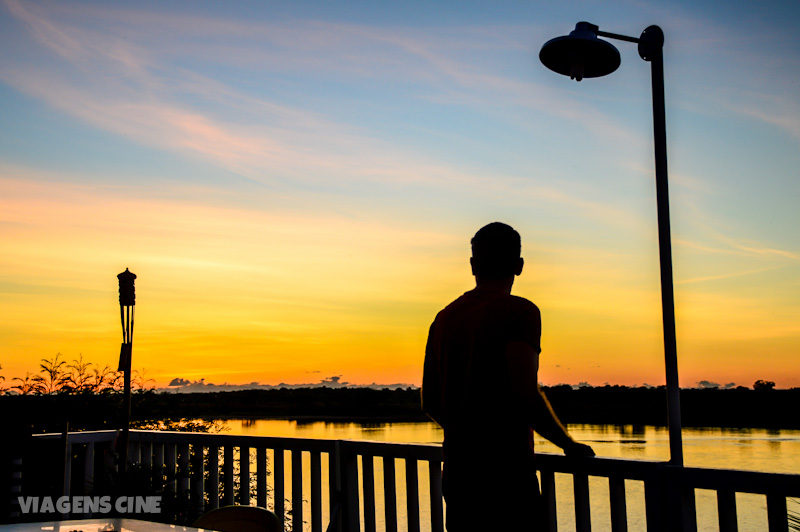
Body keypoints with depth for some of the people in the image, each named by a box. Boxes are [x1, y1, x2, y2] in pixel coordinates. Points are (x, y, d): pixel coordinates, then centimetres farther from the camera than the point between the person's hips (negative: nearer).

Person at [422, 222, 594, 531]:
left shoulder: (444, 319, 12)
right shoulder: (519, 312, -9)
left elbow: (429, 403, 16)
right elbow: (525, 396, -19)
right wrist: (570, 445, -5)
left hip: (456, 471, 7)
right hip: (505, 472, -7)